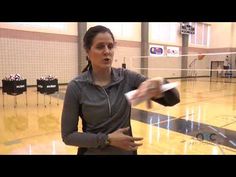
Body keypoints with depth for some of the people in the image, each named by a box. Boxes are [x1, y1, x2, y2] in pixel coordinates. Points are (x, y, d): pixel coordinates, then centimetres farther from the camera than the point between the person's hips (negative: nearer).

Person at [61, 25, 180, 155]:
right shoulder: (76, 87, -15)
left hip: (126, 151, 3)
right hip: (92, 152, -2)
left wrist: (161, 83, -35)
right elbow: (68, 135, -11)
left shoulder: (127, 78, -10)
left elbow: (173, 99, -14)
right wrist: (107, 139, -21)